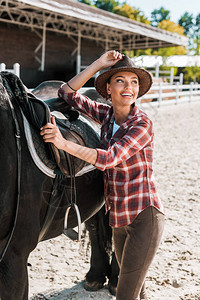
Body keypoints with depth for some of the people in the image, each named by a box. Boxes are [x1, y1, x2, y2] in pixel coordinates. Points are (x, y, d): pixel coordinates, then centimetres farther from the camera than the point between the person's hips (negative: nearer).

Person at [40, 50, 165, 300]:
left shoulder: (142, 124, -17)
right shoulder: (107, 115, 3)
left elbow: (109, 158, -27)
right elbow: (67, 93, 2)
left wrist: (64, 144, -34)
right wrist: (98, 64, -7)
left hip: (144, 216, -7)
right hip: (119, 218, 7)